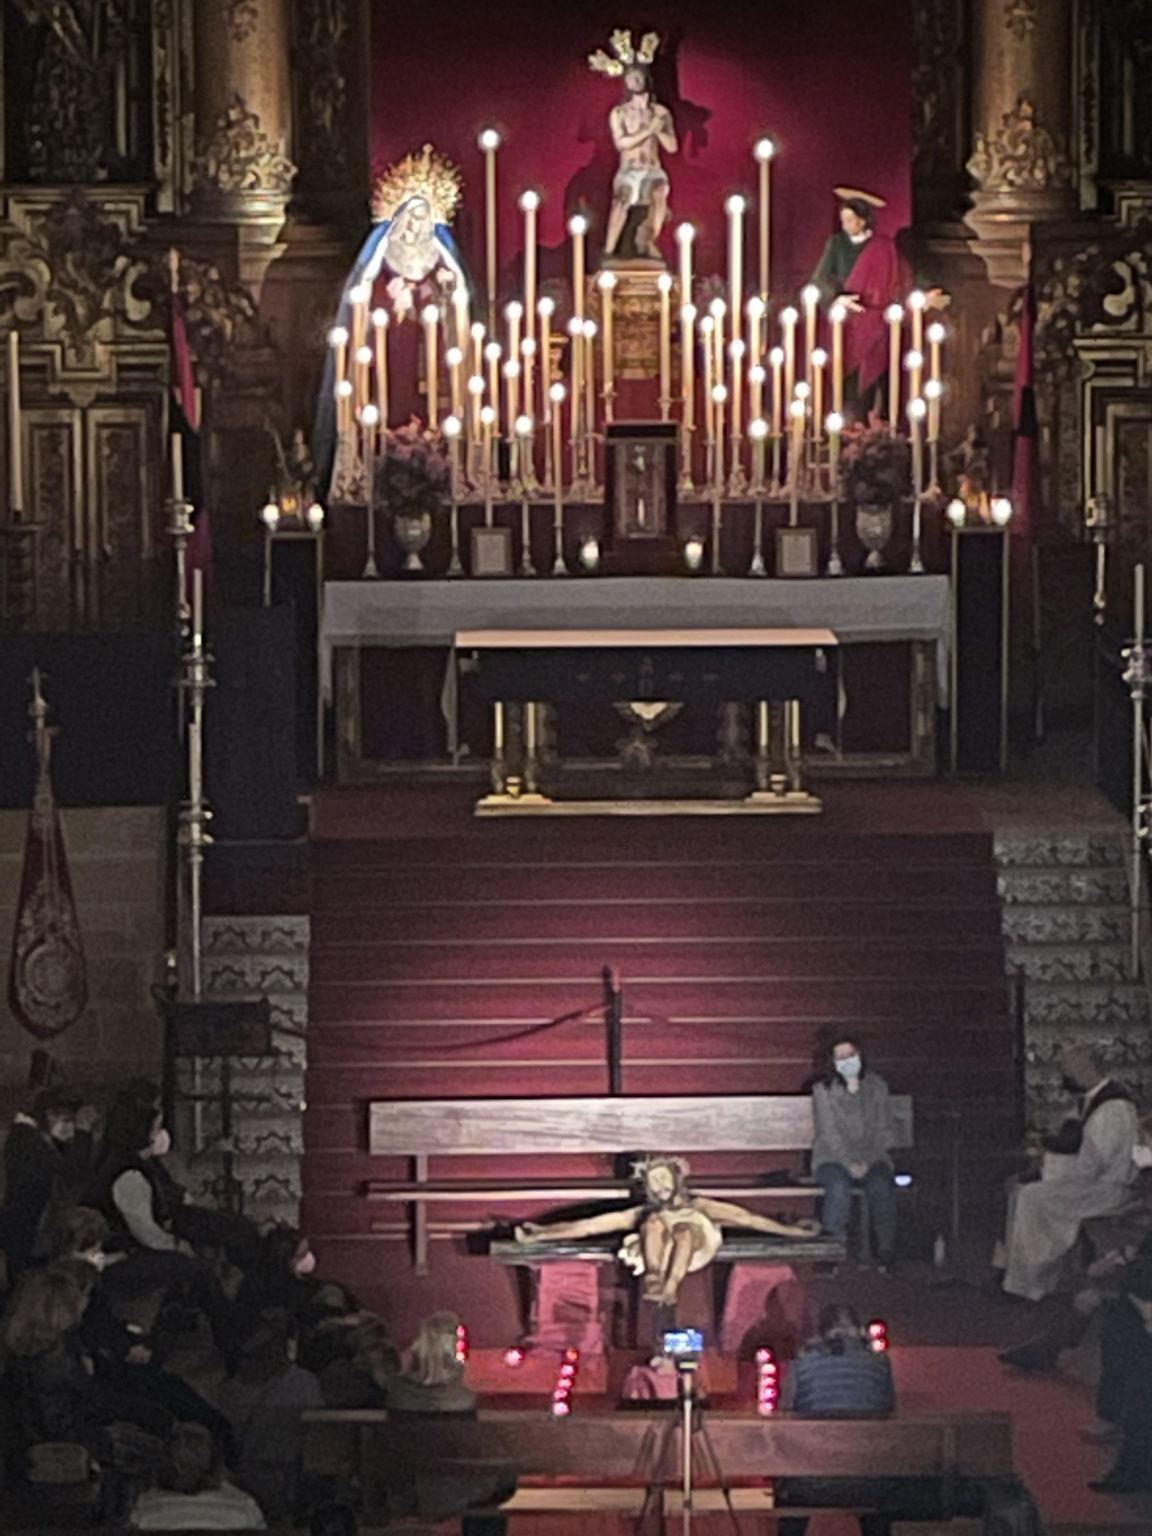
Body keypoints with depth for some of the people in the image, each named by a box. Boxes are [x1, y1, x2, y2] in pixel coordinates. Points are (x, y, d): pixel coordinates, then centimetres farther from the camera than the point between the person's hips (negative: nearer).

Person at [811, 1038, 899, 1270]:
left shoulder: (877, 1088, 9)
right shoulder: (824, 1091, 2)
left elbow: (883, 1130, 6)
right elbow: (829, 1134, -6)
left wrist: (866, 1162, -10)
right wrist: (849, 1163, -20)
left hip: (871, 1158, 2)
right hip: (833, 1159, -2)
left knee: (882, 1186, -32)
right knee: (839, 1185, -37)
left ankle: (885, 1256, -29)